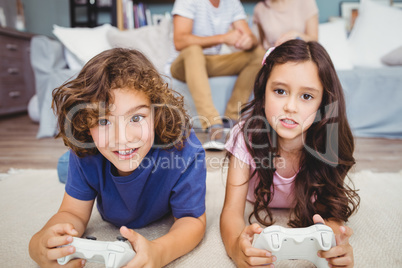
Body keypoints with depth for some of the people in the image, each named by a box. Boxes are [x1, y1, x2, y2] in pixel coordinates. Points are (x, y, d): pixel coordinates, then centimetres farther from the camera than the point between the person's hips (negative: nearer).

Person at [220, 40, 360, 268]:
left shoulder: (329, 144, -33)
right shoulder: (247, 136, -36)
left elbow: (331, 211, -29)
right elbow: (232, 209, -36)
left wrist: (335, 241, -54)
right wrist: (235, 246, -60)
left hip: (305, 212, 2)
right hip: (257, 206, -1)